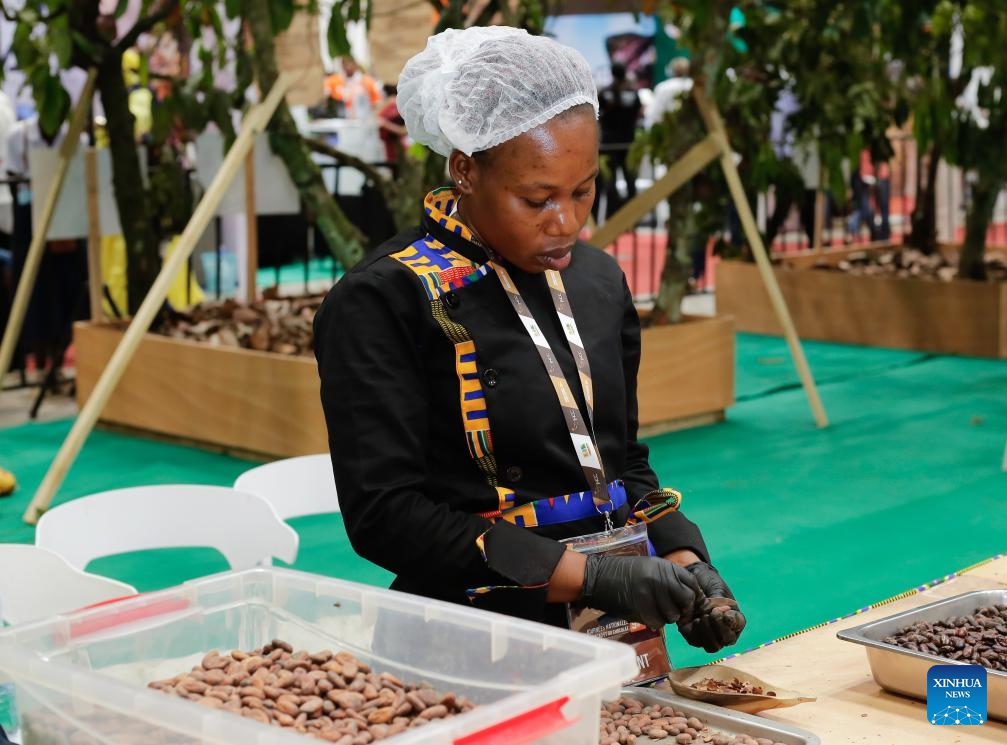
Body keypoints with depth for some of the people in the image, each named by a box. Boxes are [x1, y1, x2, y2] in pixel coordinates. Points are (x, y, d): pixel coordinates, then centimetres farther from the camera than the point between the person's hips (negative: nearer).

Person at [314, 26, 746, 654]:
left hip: (620, 643, 4)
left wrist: (683, 561, 0)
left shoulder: (599, 281, 10)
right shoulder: (382, 302, -10)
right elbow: (384, 514, -16)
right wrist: (591, 576, -18)